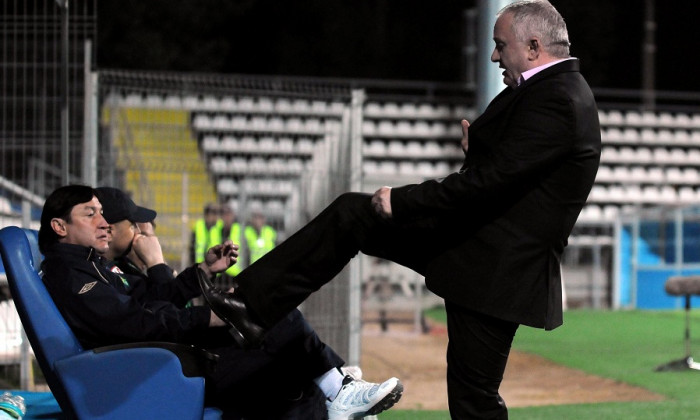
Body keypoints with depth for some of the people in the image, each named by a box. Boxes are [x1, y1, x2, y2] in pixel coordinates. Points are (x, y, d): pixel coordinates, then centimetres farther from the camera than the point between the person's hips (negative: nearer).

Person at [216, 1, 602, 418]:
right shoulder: (553, 90, 11)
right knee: (351, 215, 5)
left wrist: (401, 201, -19)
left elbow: (490, 180, -26)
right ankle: (254, 304, 7)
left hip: (494, 269, -10)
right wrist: (478, 147, 2)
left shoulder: (557, 102, -22)